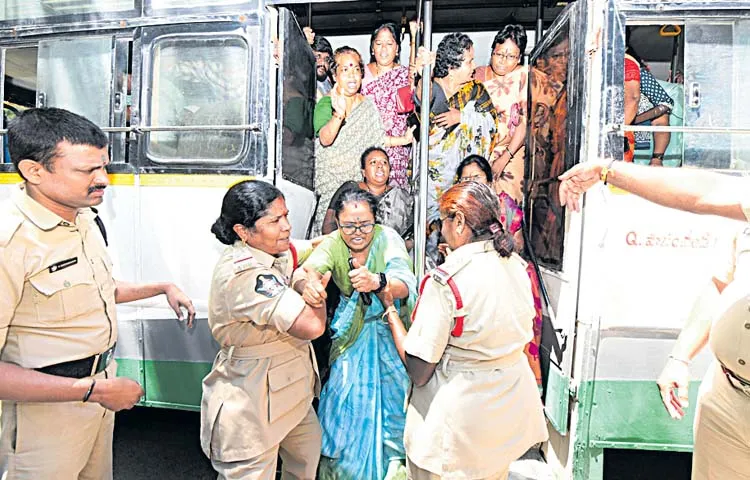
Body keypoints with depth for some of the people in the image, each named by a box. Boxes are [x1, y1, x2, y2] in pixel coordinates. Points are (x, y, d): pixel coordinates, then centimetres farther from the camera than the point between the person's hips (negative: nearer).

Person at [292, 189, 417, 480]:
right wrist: (306, 284, -56)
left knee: (390, 394, 0)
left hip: (389, 327, -1)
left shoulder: (387, 238, -21)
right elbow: (305, 271, -32)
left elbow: (406, 284, -35)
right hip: (352, 330, 2)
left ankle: (394, 455, 31)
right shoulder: (333, 243, -15)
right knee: (348, 396, 2)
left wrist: (377, 281, -57)